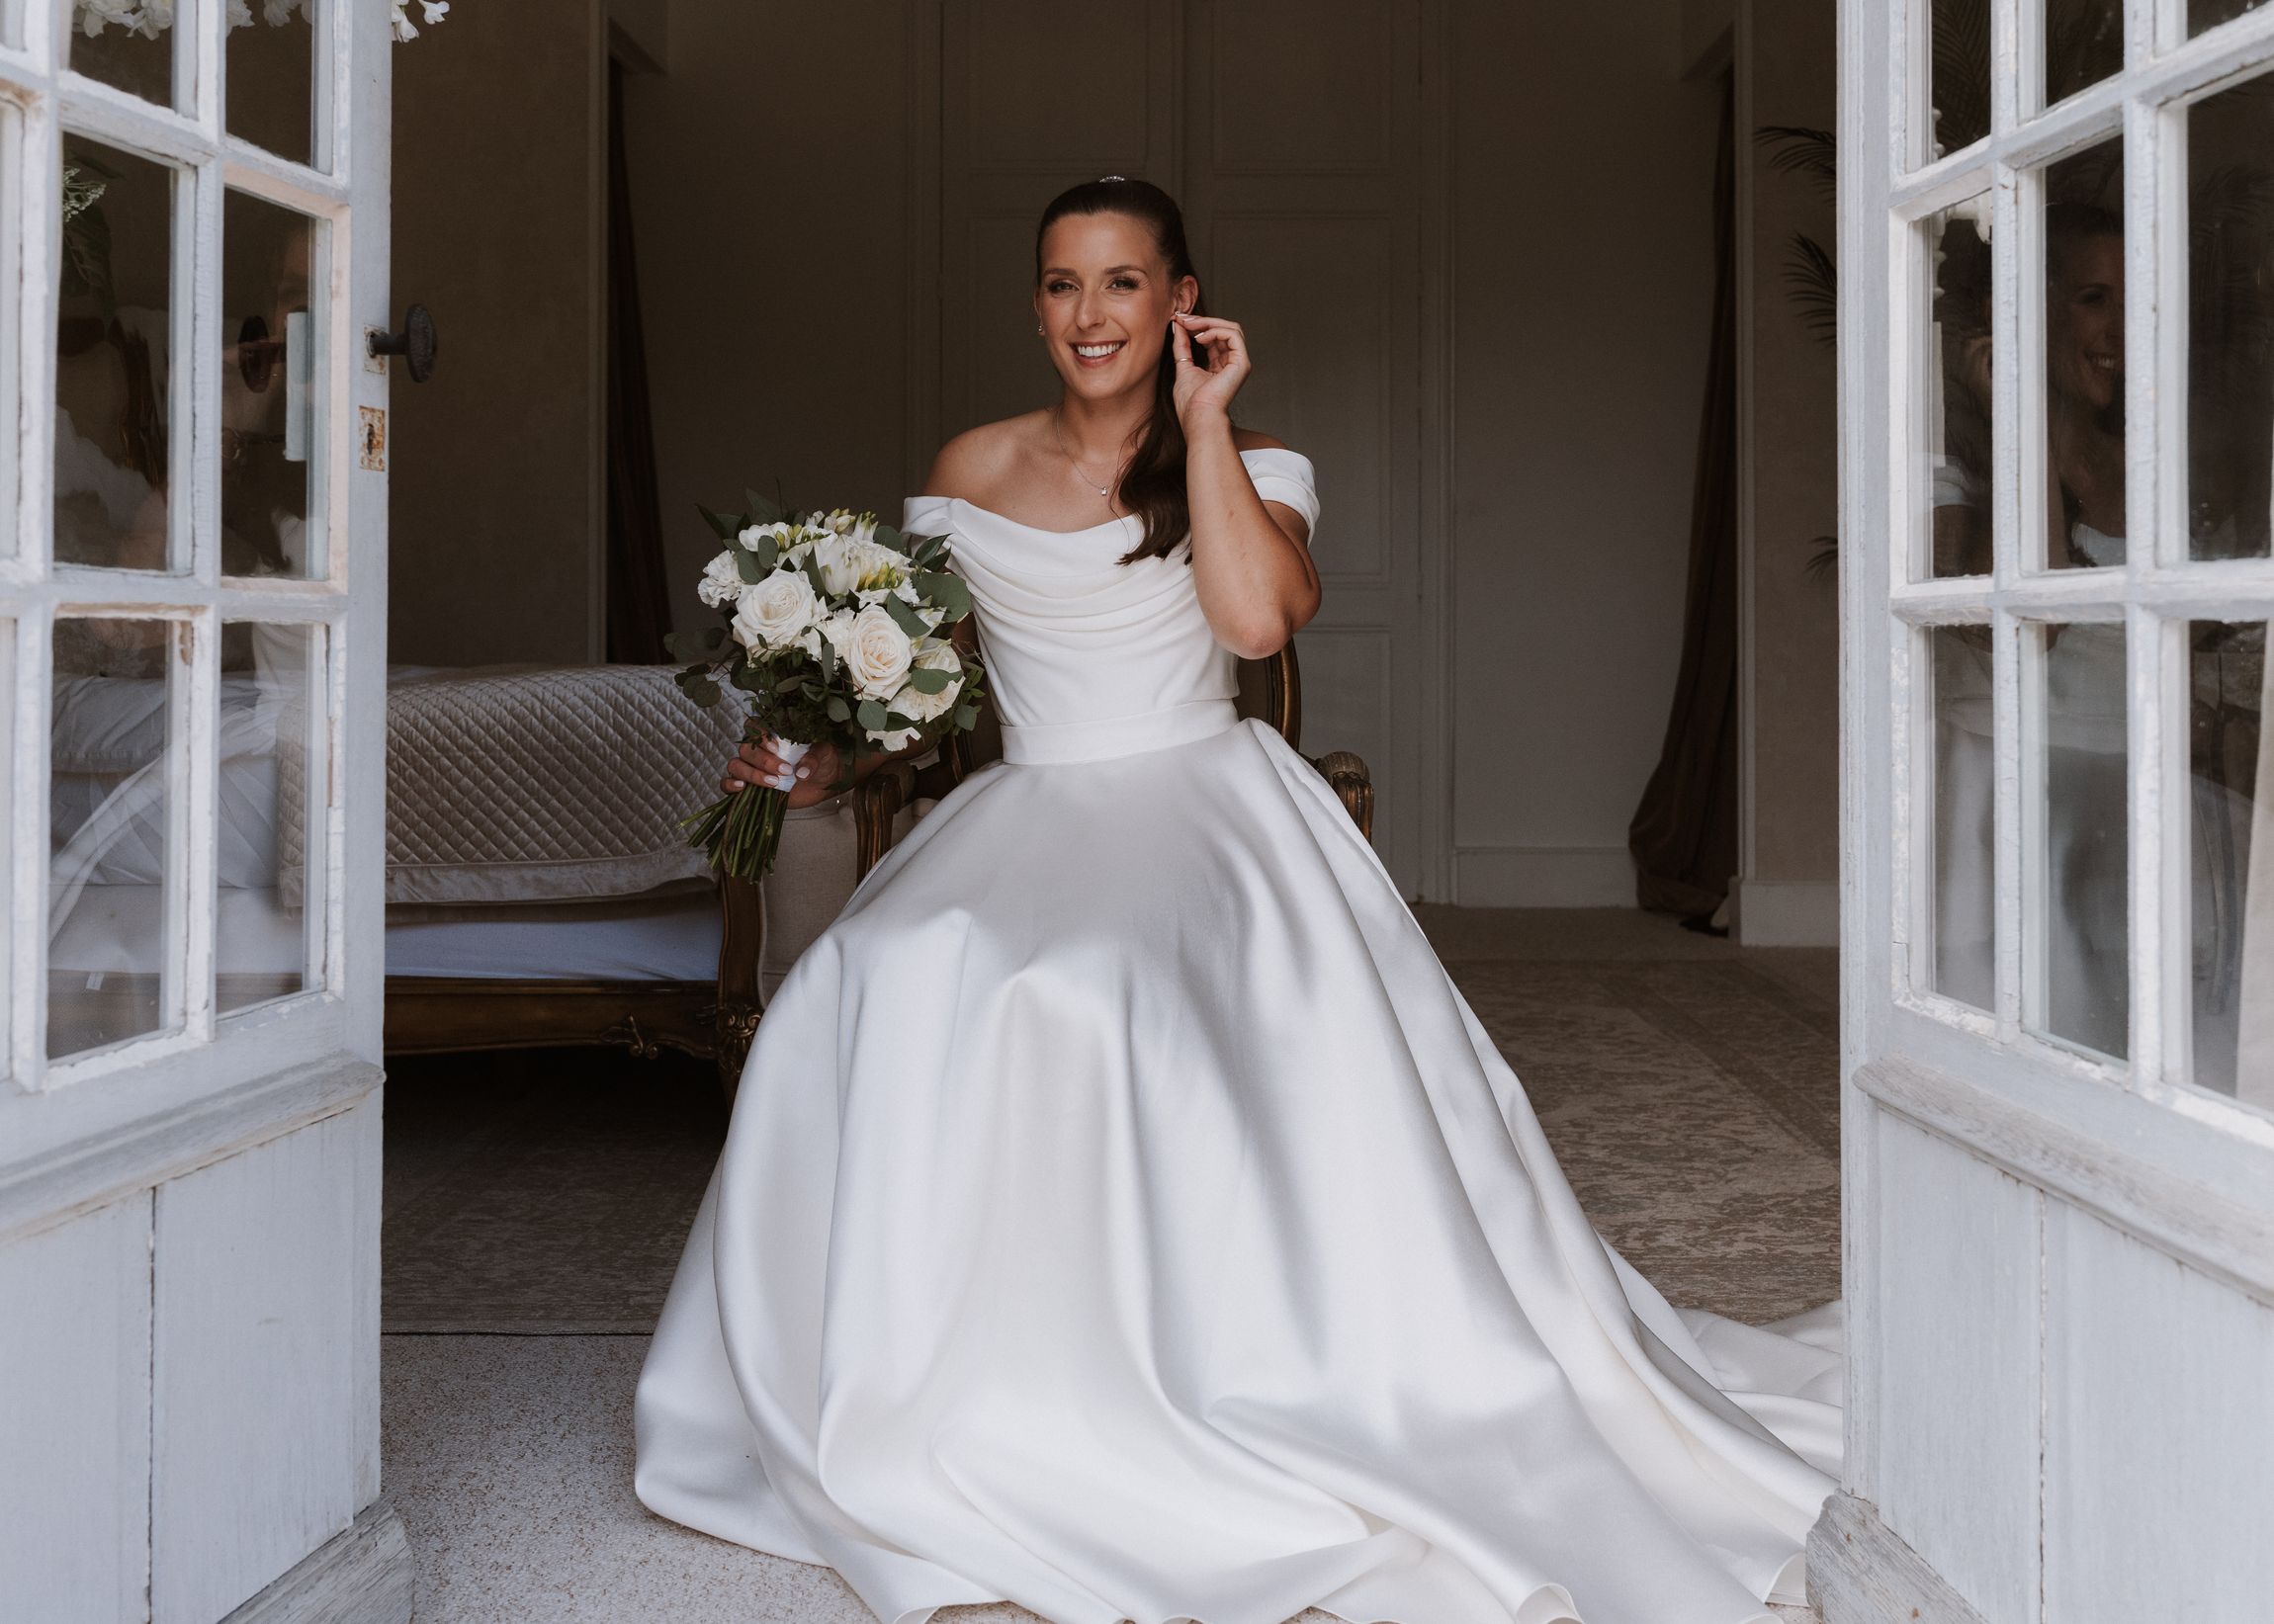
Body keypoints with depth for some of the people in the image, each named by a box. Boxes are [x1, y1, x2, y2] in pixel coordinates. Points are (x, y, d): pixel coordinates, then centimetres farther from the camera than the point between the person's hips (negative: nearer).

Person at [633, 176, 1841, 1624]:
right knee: (897, 992, -28)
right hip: (1025, 824, 3)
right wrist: (830, 753, 1)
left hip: (1205, 813, -2)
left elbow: (1258, 614, -15)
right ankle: (980, 1410, -13)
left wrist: (1204, 421, -7)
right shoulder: (974, 470, 15)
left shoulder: (1252, 467, 7)